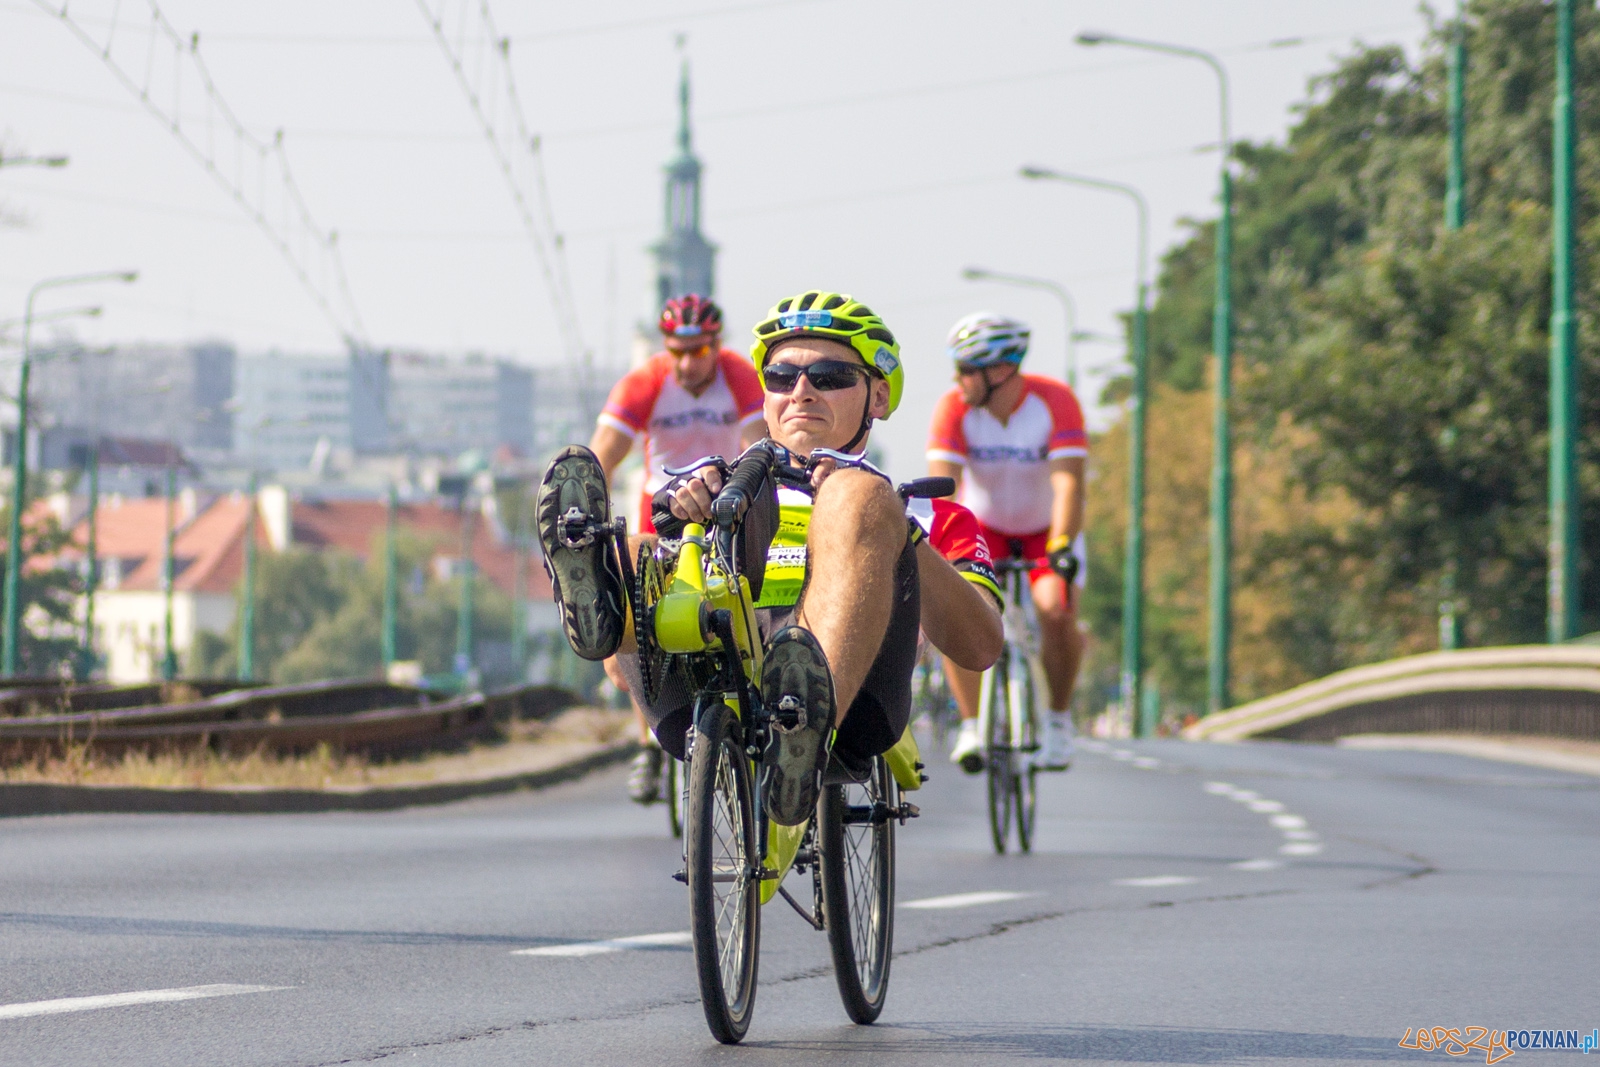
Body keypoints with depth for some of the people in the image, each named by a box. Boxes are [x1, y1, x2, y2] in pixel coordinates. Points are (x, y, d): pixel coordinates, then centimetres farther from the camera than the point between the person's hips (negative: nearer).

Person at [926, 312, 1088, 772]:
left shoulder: (1055, 401, -26)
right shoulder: (954, 407, -22)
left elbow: (1067, 482, -34)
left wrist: (1061, 548, -48)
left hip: (1046, 528, -1)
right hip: (983, 525, 1)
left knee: (1057, 614, -25)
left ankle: (1058, 718, -2)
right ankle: (971, 727, -12)